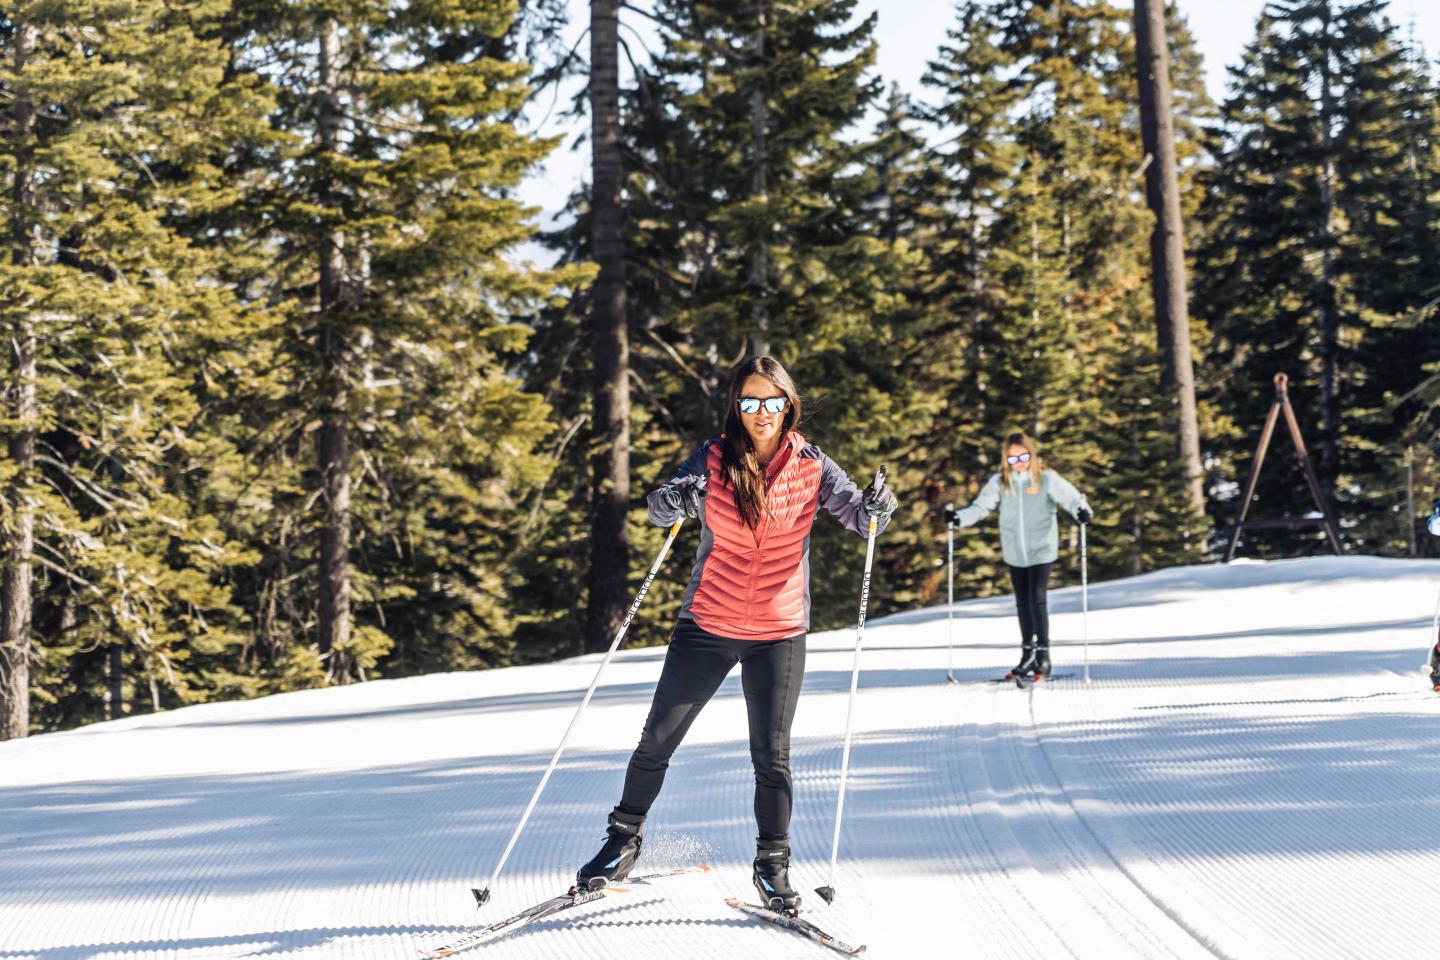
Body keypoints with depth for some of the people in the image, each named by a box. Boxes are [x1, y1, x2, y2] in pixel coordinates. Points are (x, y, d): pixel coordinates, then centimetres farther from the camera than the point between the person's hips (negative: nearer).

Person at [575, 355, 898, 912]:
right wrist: (675, 500, -42)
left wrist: (876, 506, -31)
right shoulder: (713, 459, -6)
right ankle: (624, 839, 25)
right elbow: (661, 507, -19)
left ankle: (772, 864, 18)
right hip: (707, 626, 0)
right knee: (657, 740, 6)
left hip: (779, 634, 0)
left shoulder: (811, 467, -4)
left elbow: (859, 516, -8)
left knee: (771, 755, 2)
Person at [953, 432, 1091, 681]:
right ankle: (1028, 655, 24)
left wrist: (1082, 510, -35)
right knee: (1022, 602, 12)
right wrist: (960, 518, -20)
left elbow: (1070, 497, -14)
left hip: (1041, 550, -4)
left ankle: (1043, 655, -1)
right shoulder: (1000, 481, 0)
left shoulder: (1046, 479, -7)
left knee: (1037, 600, -10)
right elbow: (981, 506, -4)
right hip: (1014, 552, 4)